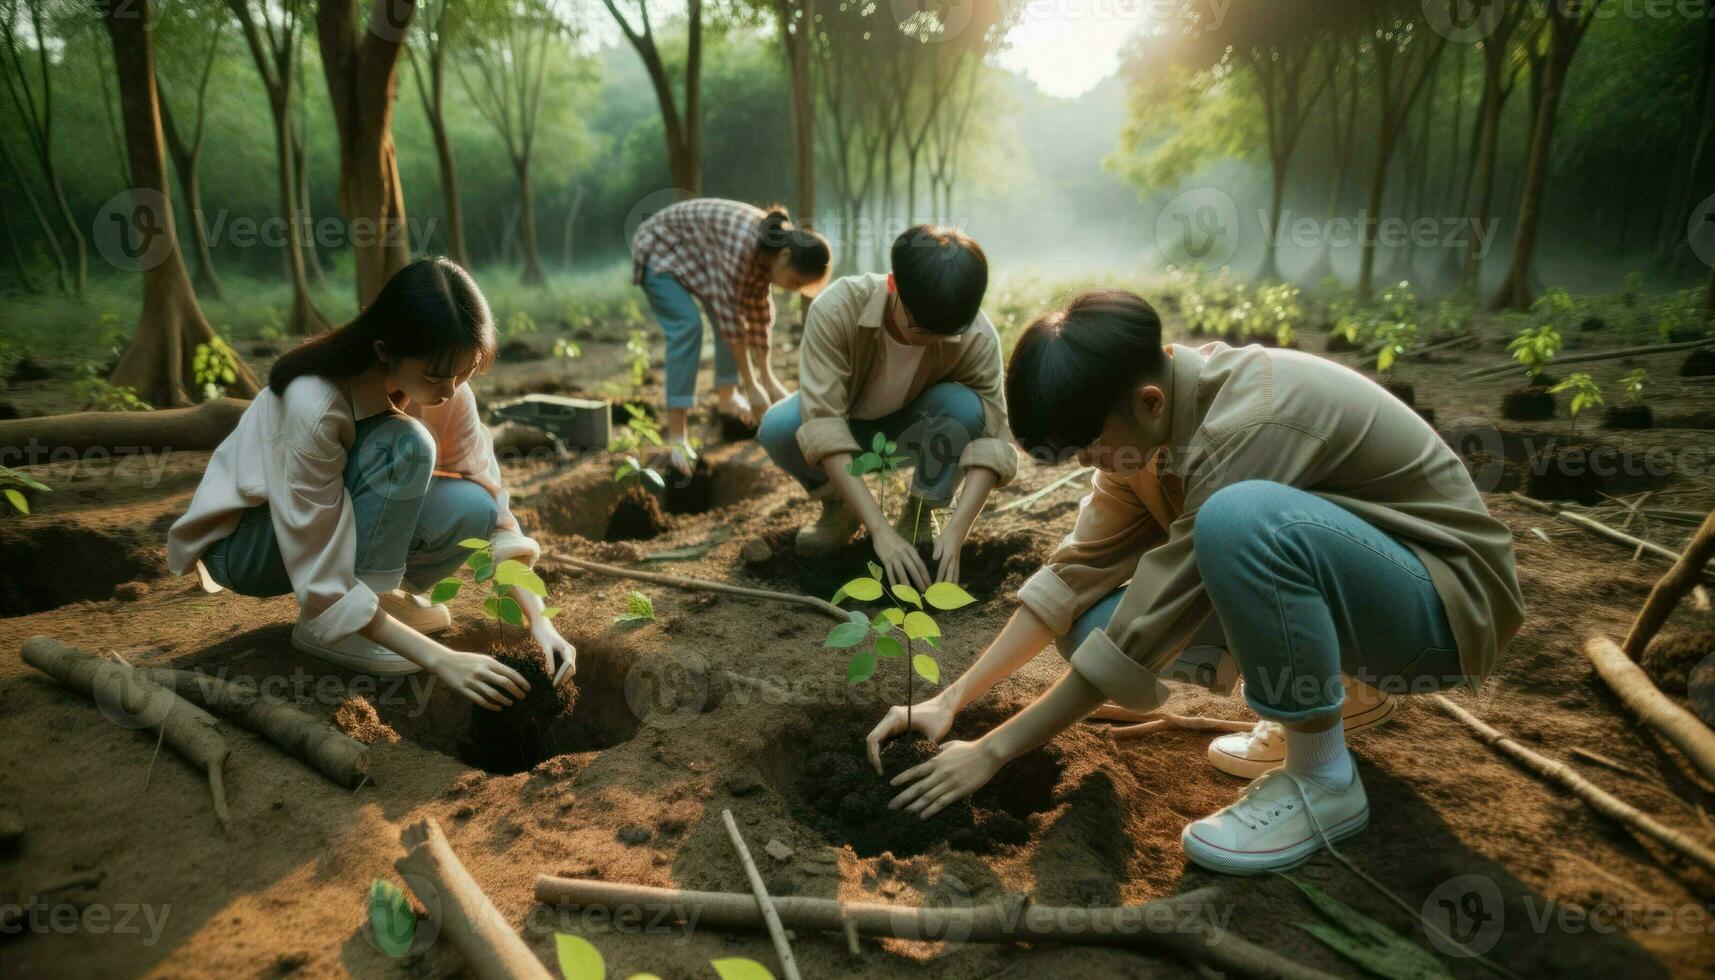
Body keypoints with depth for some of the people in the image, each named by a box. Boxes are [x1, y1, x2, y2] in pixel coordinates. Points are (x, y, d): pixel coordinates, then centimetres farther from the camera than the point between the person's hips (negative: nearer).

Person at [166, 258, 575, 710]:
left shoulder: (445, 388, -18)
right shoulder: (313, 406, -35)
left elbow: (492, 507, -13)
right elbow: (322, 584, -31)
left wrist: (538, 620, -25)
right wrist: (440, 659, -35)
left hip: (336, 518, 5)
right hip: (244, 540, -5)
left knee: (472, 511, -24)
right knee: (404, 449, -32)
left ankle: (384, 595, 4)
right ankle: (327, 627, -17)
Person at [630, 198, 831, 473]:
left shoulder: (768, 250, -11)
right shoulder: (743, 243, -37)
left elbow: (757, 311, -3)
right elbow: (728, 314, -35)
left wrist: (768, 379, -2)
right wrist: (751, 385, -30)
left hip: (690, 256, 8)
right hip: (659, 251, -8)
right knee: (687, 326, -24)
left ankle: (726, 397, 22)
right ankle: (677, 436, -23)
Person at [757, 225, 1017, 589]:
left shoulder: (978, 339, -30)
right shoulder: (836, 309, -35)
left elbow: (990, 437, -27)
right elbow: (822, 423, -40)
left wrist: (957, 530, -42)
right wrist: (880, 528, -46)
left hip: (912, 430, 1)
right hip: (842, 426, -1)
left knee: (963, 406, -32)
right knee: (778, 428, -33)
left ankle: (919, 513, -5)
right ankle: (839, 505, -2)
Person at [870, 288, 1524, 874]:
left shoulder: (1247, 421, -32)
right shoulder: (1152, 415, -7)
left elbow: (1146, 630, -30)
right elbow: (1082, 570, -5)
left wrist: (992, 751, -21)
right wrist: (950, 701, -11)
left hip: (1448, 596, -7)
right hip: (1340, 577, 7)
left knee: (1240, 518, -37)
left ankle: (1322, 778, -16)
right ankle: (1308, 707, 10)